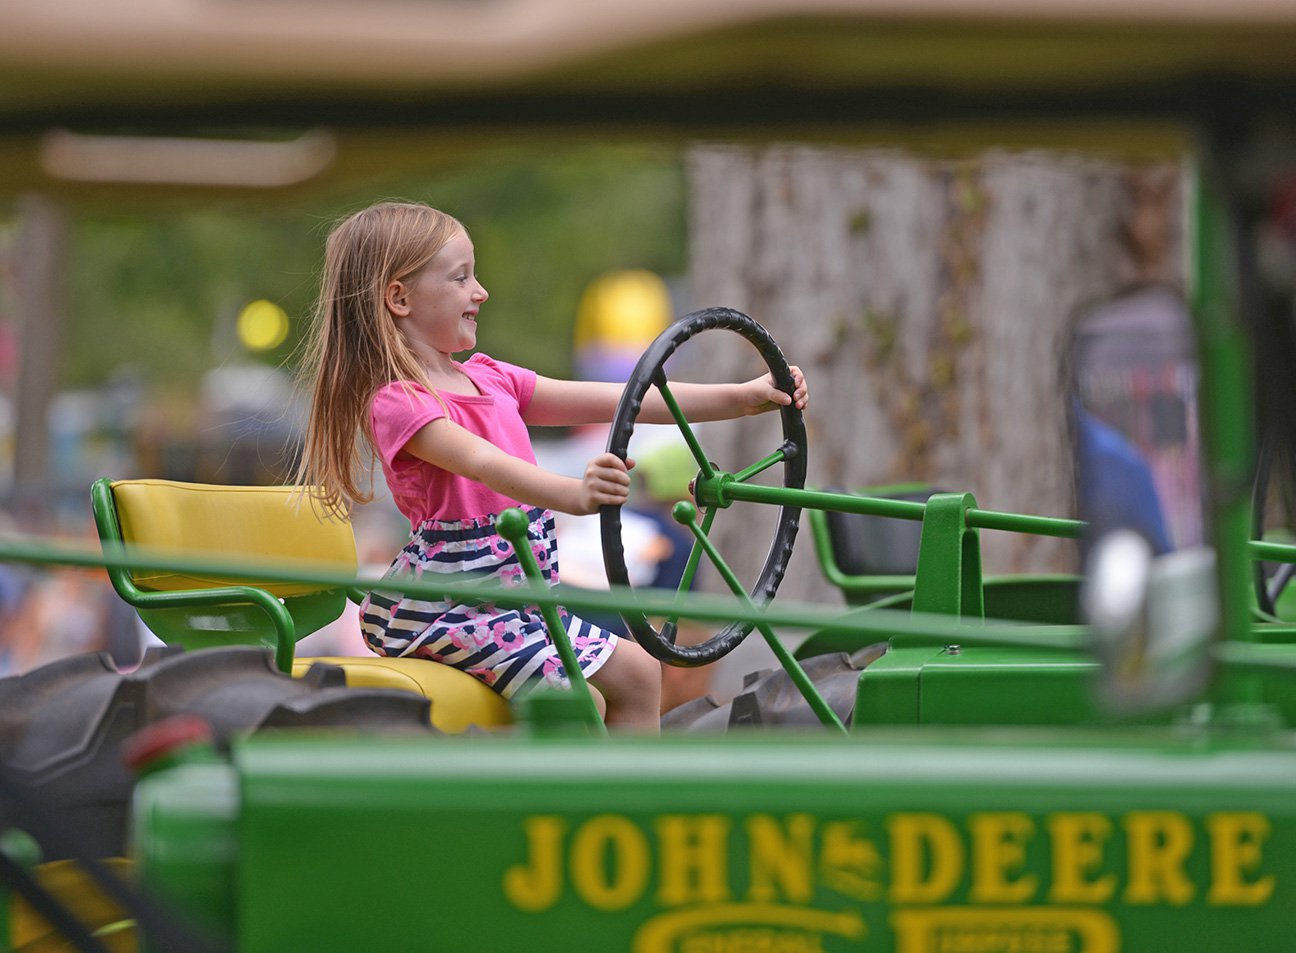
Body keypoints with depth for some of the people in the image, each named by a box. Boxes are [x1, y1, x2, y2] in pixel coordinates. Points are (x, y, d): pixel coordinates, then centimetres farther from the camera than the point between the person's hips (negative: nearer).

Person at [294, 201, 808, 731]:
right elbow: (484, 463, -35)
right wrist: (574, 493, -53)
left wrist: (742, 396, 1)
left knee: (636, 672, 8)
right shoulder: (397, 403, -16)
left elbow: (620, 401, 7)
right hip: (445, 607, -9)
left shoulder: (491, 381, 11)